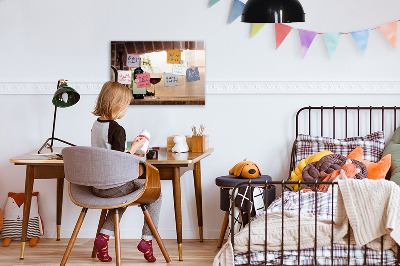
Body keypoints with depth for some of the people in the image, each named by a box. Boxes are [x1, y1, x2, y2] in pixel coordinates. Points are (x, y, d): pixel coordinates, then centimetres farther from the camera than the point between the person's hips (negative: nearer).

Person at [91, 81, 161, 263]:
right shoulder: (117, 130, -20)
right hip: (114, 187, -8)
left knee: (123, 197, 35)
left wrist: (130, 153, 18)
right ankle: (146, 239, 9)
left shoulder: (96, 125, 6)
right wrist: (134, 148, -9)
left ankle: (104, 236, 18)